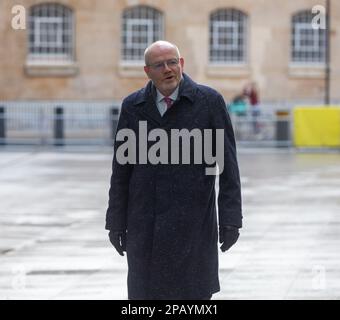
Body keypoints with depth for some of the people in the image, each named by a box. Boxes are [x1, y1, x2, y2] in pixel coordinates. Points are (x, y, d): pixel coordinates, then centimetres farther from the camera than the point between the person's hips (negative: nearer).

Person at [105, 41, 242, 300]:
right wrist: (116, 221, 6)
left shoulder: (209, 101, -1)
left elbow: (228, 164, -2)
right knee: (145, 295, 4)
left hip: (193, 222, -2)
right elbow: (121, 169, 8)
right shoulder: (133, 106, 7)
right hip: (145, 226, 2)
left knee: (195, 294, 1)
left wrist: (230, 219, -7)